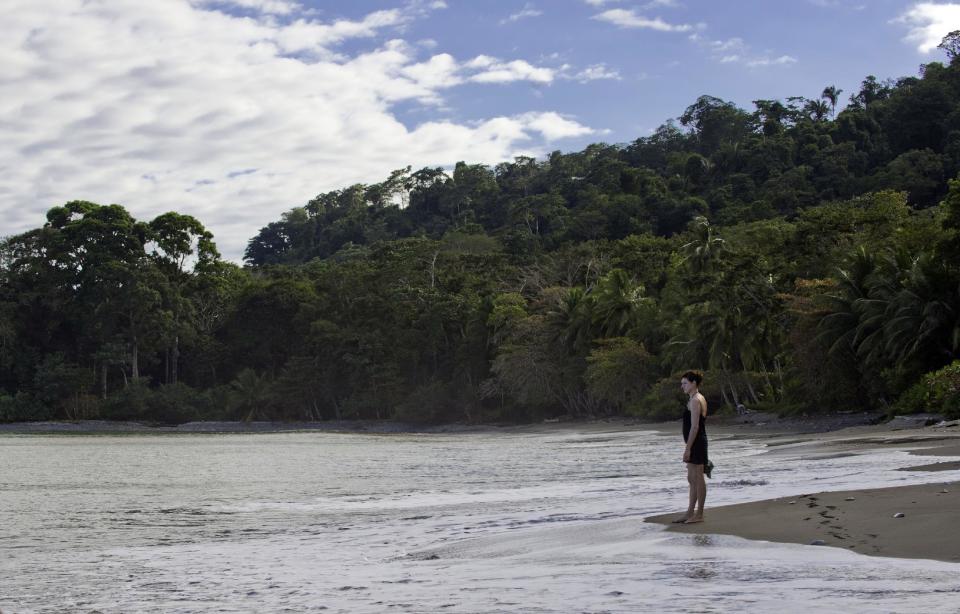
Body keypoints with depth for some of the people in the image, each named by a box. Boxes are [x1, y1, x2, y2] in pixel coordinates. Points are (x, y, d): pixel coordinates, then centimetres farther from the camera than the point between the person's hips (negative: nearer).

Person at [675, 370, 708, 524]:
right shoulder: (698, 399, 16)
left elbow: (695, 426, -21)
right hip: (697, 444, 11)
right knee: (692, 479, 14)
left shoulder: (695, 400, -15)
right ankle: (690, 512, 20)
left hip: (696, 443, -11)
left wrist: (687, 448, -21)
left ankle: (699, 514, 2)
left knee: (698, 479, -3)